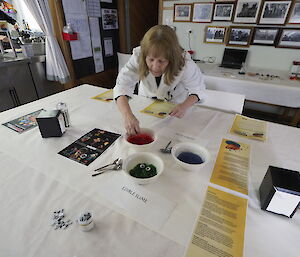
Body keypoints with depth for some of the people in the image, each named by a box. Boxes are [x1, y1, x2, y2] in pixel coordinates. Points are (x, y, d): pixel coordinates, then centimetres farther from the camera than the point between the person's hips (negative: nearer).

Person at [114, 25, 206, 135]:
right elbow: (123, 85, -34)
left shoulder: (185, 64, -29)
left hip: (174, 106, 0)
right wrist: (127, 115, -52)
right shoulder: (138, 57, -29)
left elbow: (198, 89, -16)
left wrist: (184, 106, -37)